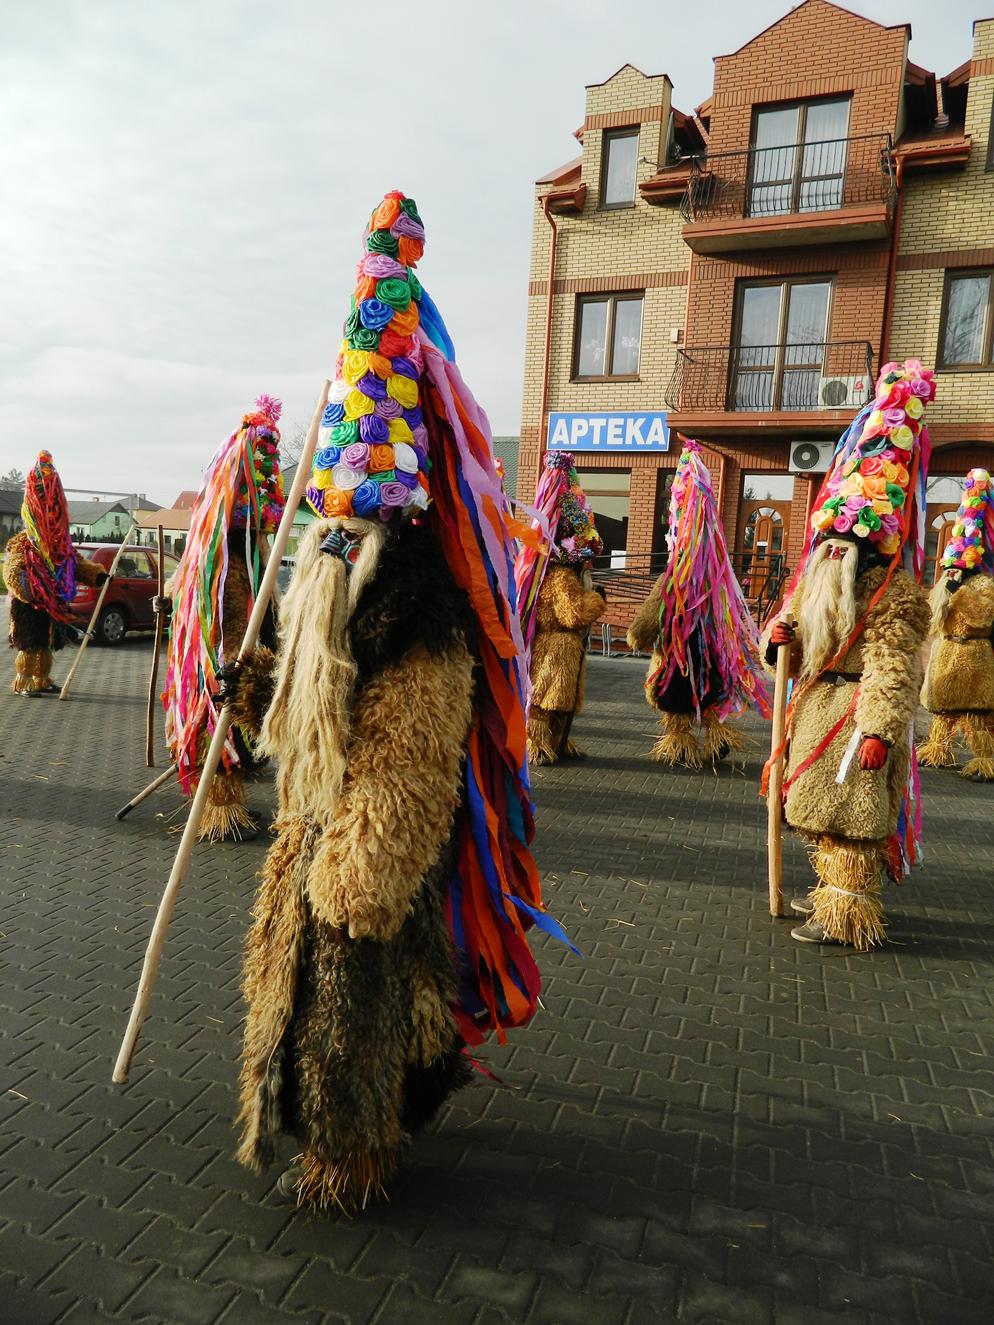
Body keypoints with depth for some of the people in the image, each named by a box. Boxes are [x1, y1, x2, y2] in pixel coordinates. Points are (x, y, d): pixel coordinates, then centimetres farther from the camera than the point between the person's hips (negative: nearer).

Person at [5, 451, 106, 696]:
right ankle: (22, 683, 5)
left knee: (46, 644, 15)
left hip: (54, 604, 7)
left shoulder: (61, 545, 8)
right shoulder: (22, 545, -11)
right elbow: (11, 572, -21)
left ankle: (42, 681, 27)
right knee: (29, 646, -4)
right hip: (29, 606, -7)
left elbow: (77, 563, 13)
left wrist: (97, 574, -2)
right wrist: (27, 591, -37)